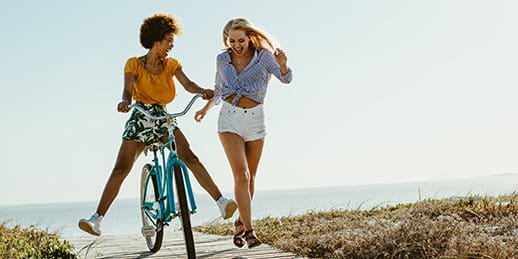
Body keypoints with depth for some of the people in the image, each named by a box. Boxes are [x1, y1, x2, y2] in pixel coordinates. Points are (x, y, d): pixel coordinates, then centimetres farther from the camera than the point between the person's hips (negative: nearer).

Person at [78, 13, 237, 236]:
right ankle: (97, 219, -9)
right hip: (140, 119, -1)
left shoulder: (171, 65, 5)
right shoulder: (134, 64, -3)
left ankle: (221, 201, -22)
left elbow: (188, 84, -11)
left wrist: (203, 91, -33)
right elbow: (128, 91, -15)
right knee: (120, 169, -10)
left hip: (163, 118, 2)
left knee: (189, 157, -19)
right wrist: (125, 102, -39)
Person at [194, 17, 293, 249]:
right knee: (241, 175, -15)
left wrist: (282, 65, -39)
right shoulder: (222, 60, 6)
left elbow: (285, 78, -20)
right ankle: (249, 230, -16)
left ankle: (241, 223, 28)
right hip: (229, 119, 0)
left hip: (254, 119, 0)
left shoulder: (263, 56, -3)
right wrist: (206, 108, 15)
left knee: (250, 177, 9)